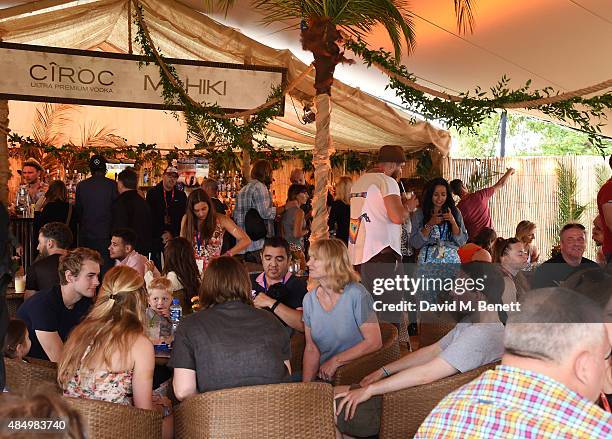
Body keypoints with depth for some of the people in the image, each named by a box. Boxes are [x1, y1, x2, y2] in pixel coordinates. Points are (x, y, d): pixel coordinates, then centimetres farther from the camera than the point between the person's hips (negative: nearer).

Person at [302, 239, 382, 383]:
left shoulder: (356, 294, -12)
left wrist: (335, 361, -12)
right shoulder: (309, 299, 4)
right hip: (324, 376, 5)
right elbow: (311, 349, 5)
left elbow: (374, 342, -15)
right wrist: (306, 384, -8)